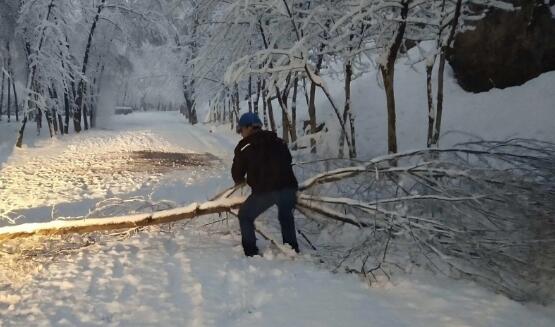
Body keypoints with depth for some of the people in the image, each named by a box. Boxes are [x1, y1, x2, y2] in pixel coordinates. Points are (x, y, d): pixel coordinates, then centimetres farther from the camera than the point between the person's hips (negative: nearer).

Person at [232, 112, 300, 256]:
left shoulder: (244, 146, 5)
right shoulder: (278, 141, 19)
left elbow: (237, 173, 10)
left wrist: (240, 180, 32)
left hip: (265, 190, -4)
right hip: (288, 186, 5)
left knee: (245, 216, 17)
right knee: (286, 217, 30)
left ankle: (251, 252, 13)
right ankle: (292, 249, 29)